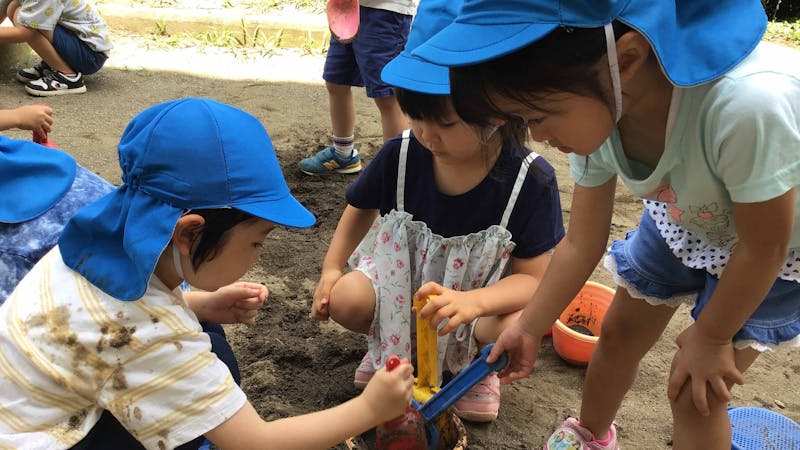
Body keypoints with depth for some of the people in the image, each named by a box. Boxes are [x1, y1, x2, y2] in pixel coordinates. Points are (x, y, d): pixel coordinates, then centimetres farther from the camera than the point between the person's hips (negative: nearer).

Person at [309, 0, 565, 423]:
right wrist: (331, 268, -5)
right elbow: (361, 208, 7)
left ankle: (477, 363, 7)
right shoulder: (400, 155, -15)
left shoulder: (530, 179, -23)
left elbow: (532, 277, -21)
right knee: (344, 298, -24)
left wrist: (469, 302, -41)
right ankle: (388, 344, 13)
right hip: (401, 286, 3)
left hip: (483, 298, -2)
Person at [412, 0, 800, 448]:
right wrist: (528, 328, -5)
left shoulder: (748, 103, -45)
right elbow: (581, 244, -11)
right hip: (682, 216, 5)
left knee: (696, 395, -1)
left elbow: (764, 248, -28)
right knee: (618, 335, 16)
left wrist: (709, 337, -12)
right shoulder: (596, 111, -25)